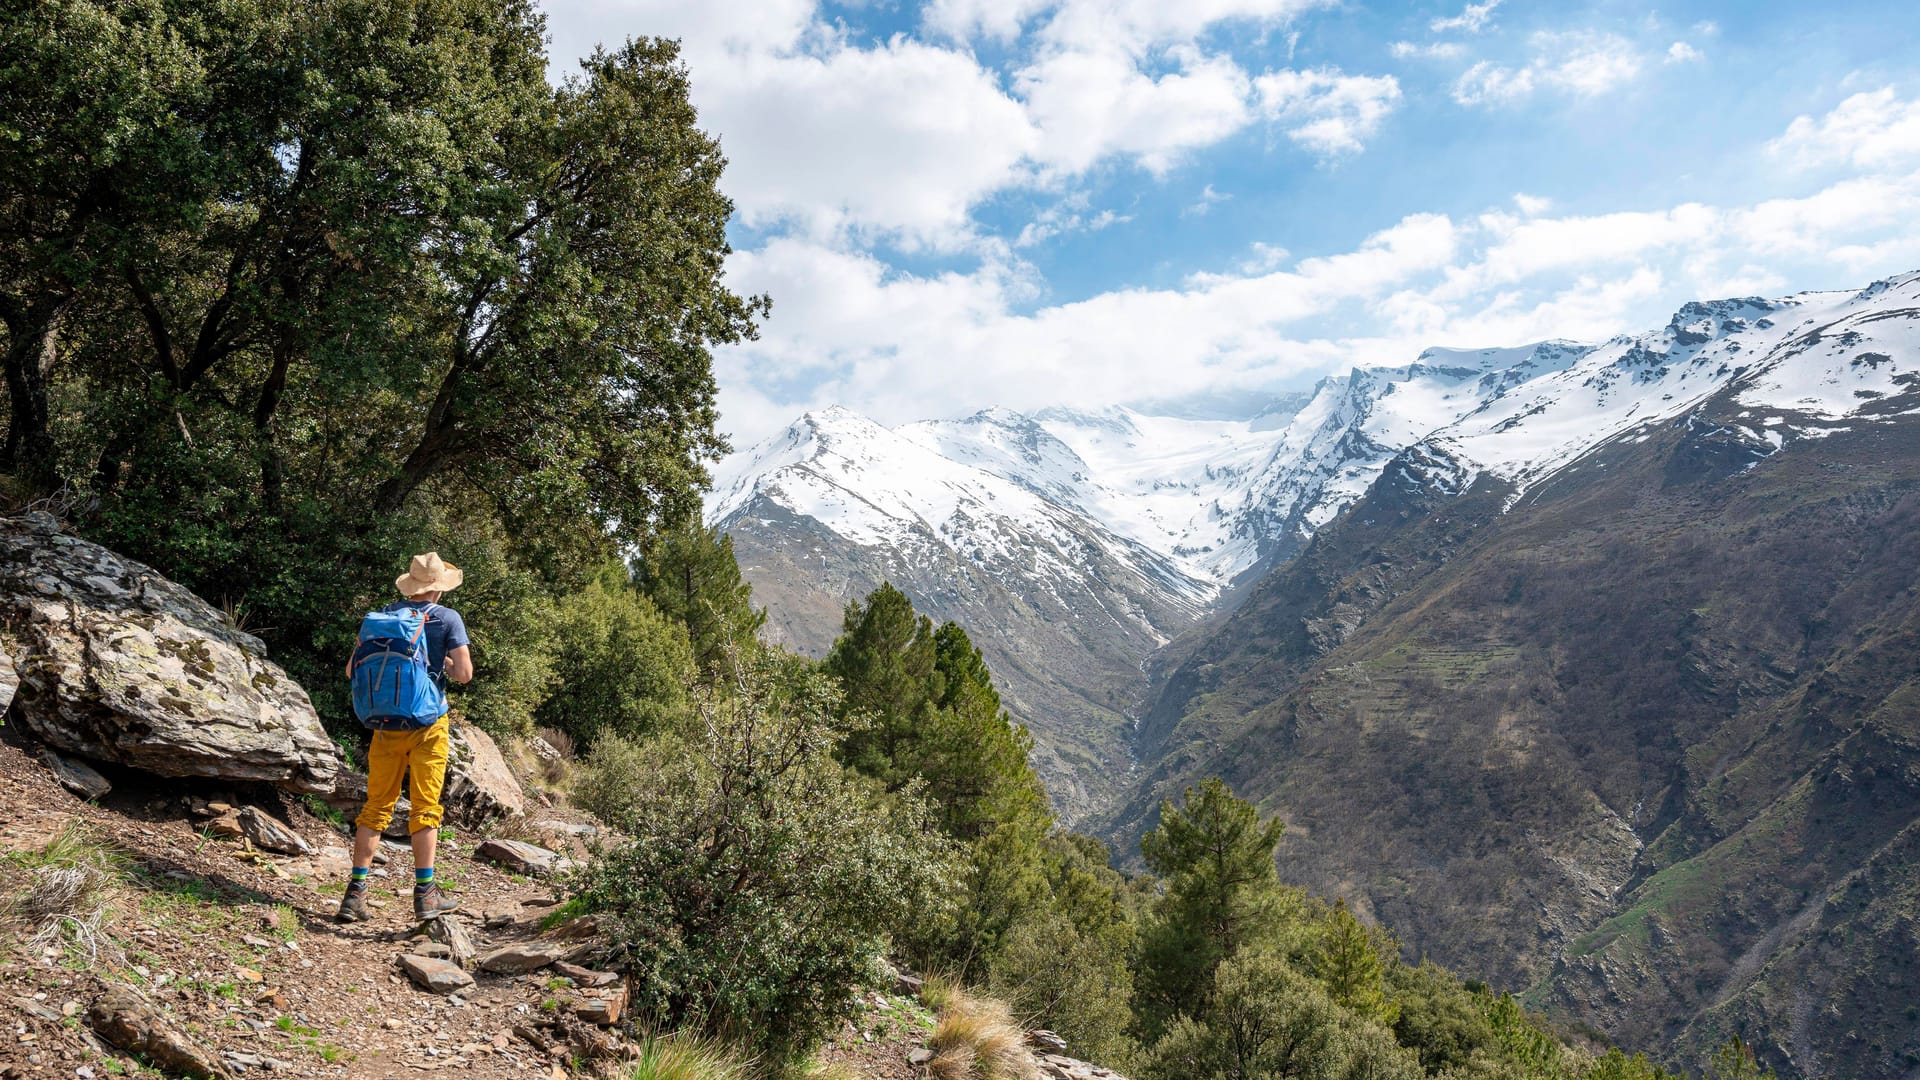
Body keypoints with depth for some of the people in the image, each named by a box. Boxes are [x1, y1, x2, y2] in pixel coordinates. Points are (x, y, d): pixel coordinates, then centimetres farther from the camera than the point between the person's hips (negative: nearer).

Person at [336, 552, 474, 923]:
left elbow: (352, 670, 6)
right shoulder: (448, 618, -4)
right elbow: (464, 673, -13)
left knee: (376, 806, 10)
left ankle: (355, 892, 9)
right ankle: (425, 894, 5)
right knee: (425, 807, 2)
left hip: (386, 722, 3)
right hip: (428, 722, -3)